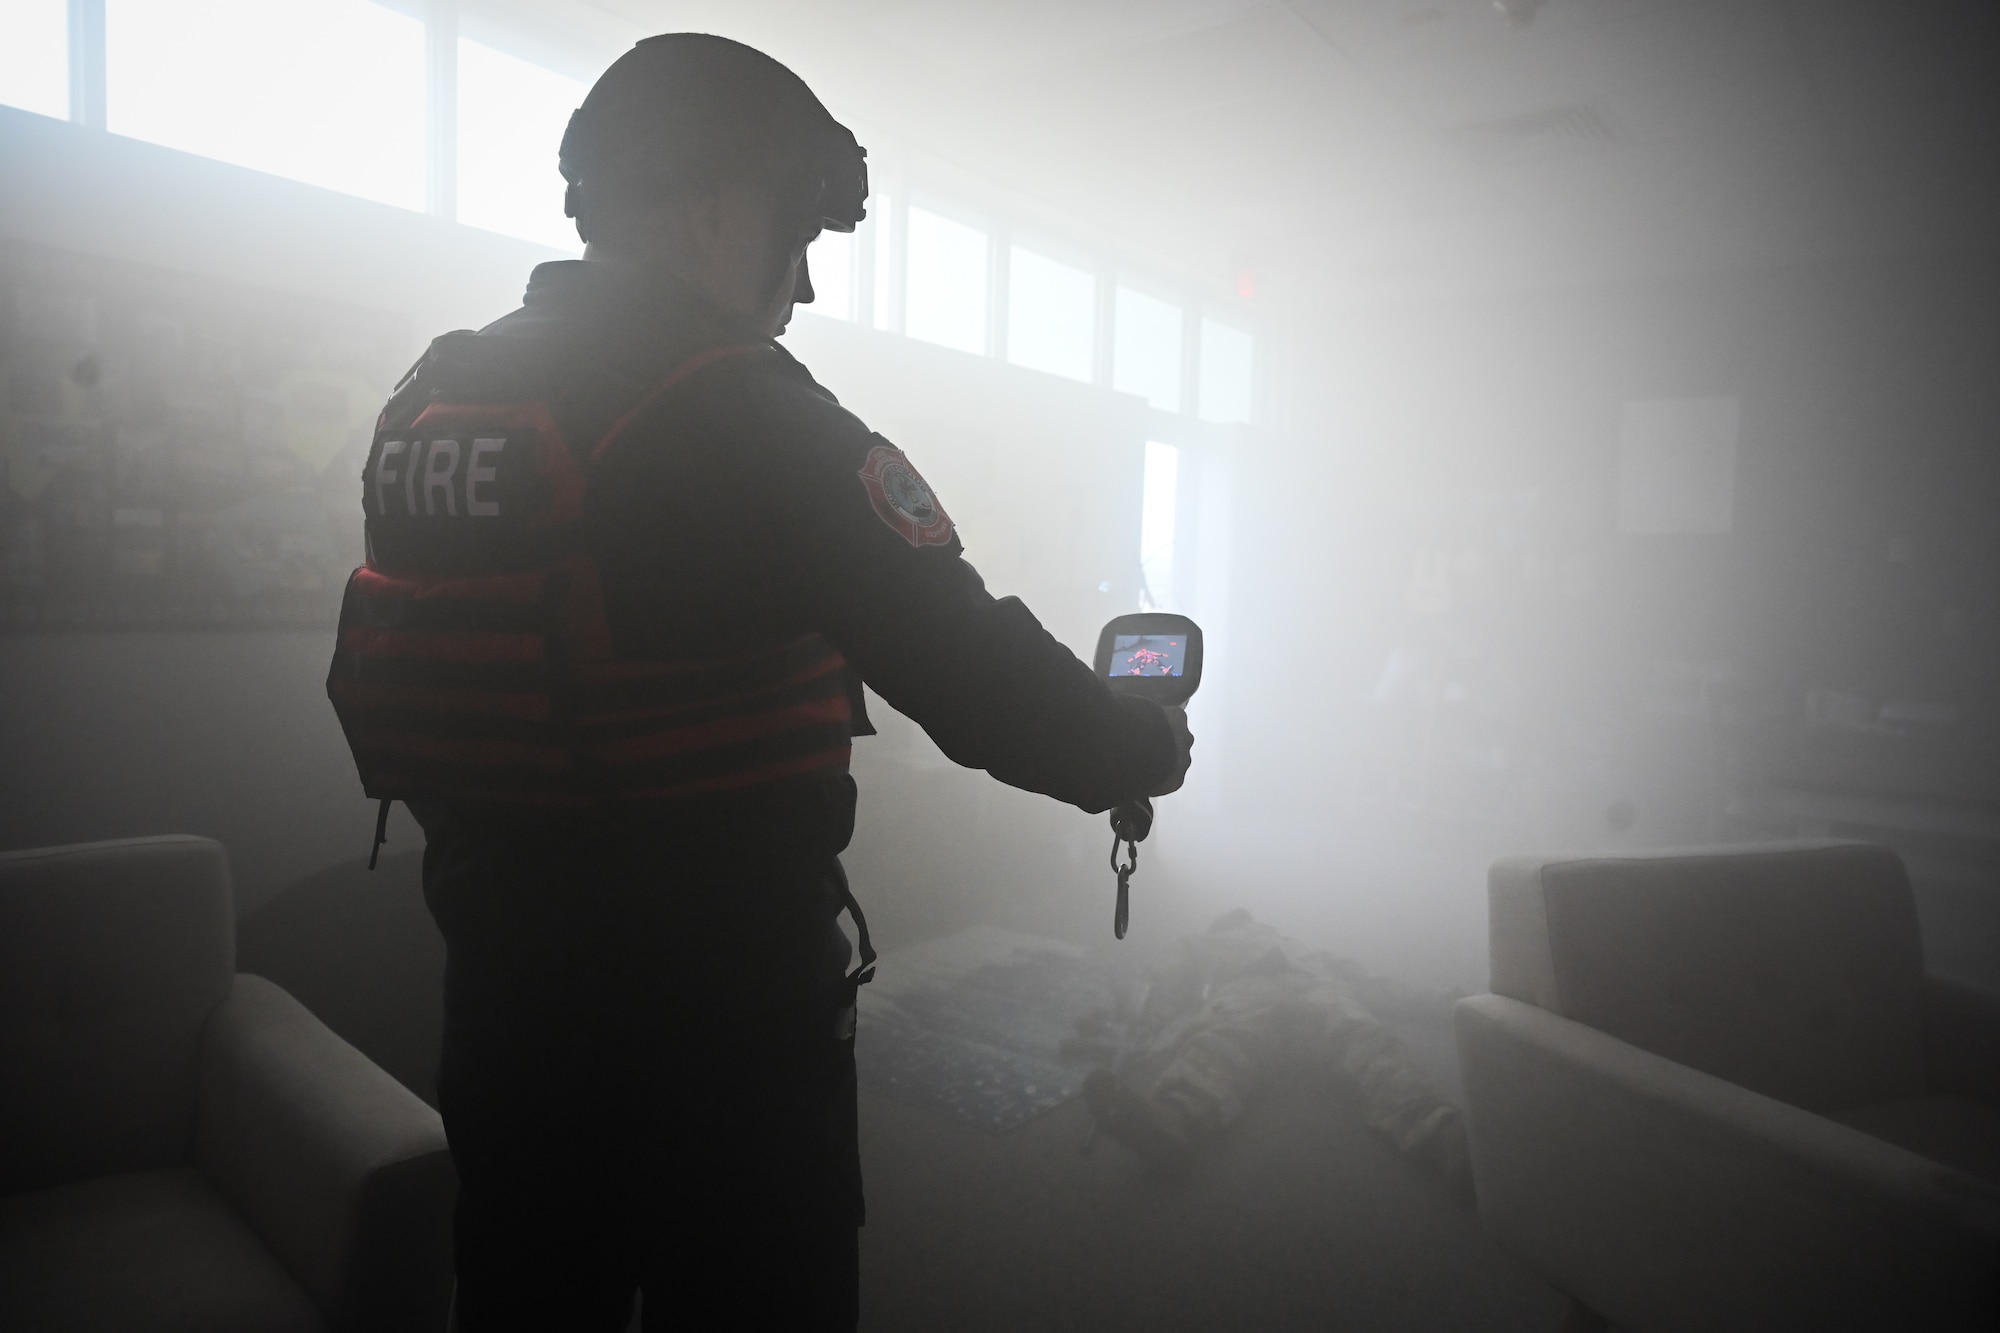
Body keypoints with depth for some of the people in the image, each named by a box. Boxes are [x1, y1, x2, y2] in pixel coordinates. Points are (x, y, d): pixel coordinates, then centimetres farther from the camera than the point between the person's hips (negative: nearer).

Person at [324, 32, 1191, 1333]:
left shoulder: (432, 398, 4)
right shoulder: (735, 409, -19)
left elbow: (386, 702, 14)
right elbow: (977, 674, -21)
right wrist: (1152, 748, -4)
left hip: (501, 997, 7)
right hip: (724, 1026, -7)